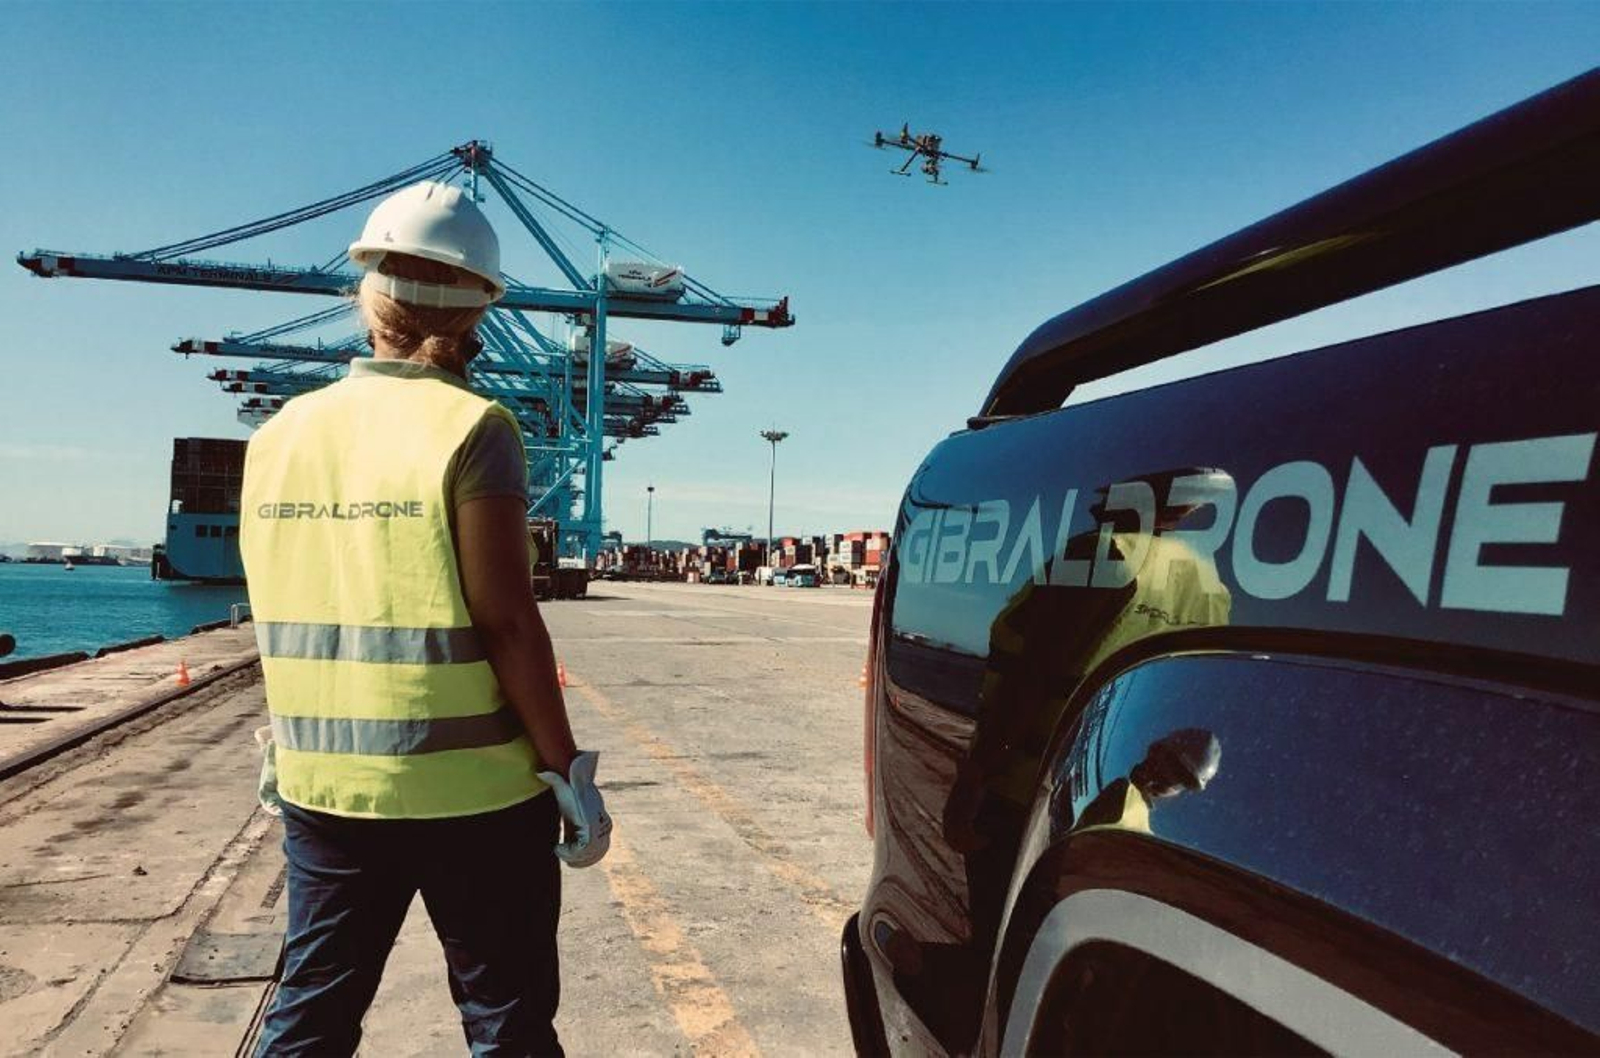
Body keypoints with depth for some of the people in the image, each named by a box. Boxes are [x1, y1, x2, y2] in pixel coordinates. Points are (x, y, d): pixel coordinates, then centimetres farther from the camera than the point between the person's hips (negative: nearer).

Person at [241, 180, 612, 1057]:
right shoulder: (470, 428, -14)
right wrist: (566, 769, -10)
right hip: (470, 788, -5)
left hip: (323, 785, 6)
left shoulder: (282, 433, 4)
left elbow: (282, 615, 9)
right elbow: (505, 621, -18)